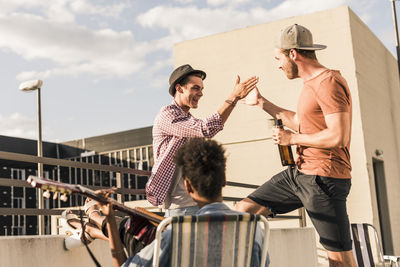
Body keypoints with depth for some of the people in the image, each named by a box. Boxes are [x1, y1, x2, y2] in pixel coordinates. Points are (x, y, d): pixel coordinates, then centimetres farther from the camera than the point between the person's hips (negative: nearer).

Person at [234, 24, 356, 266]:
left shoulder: (329, 82, -15)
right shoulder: (312, 83, 16)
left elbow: (338, 137, -24)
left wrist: (292, 138, -12)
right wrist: (261, 102, 30)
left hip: (324, 179, -10)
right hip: (300, 172, 10)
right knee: (244, 210, 7)